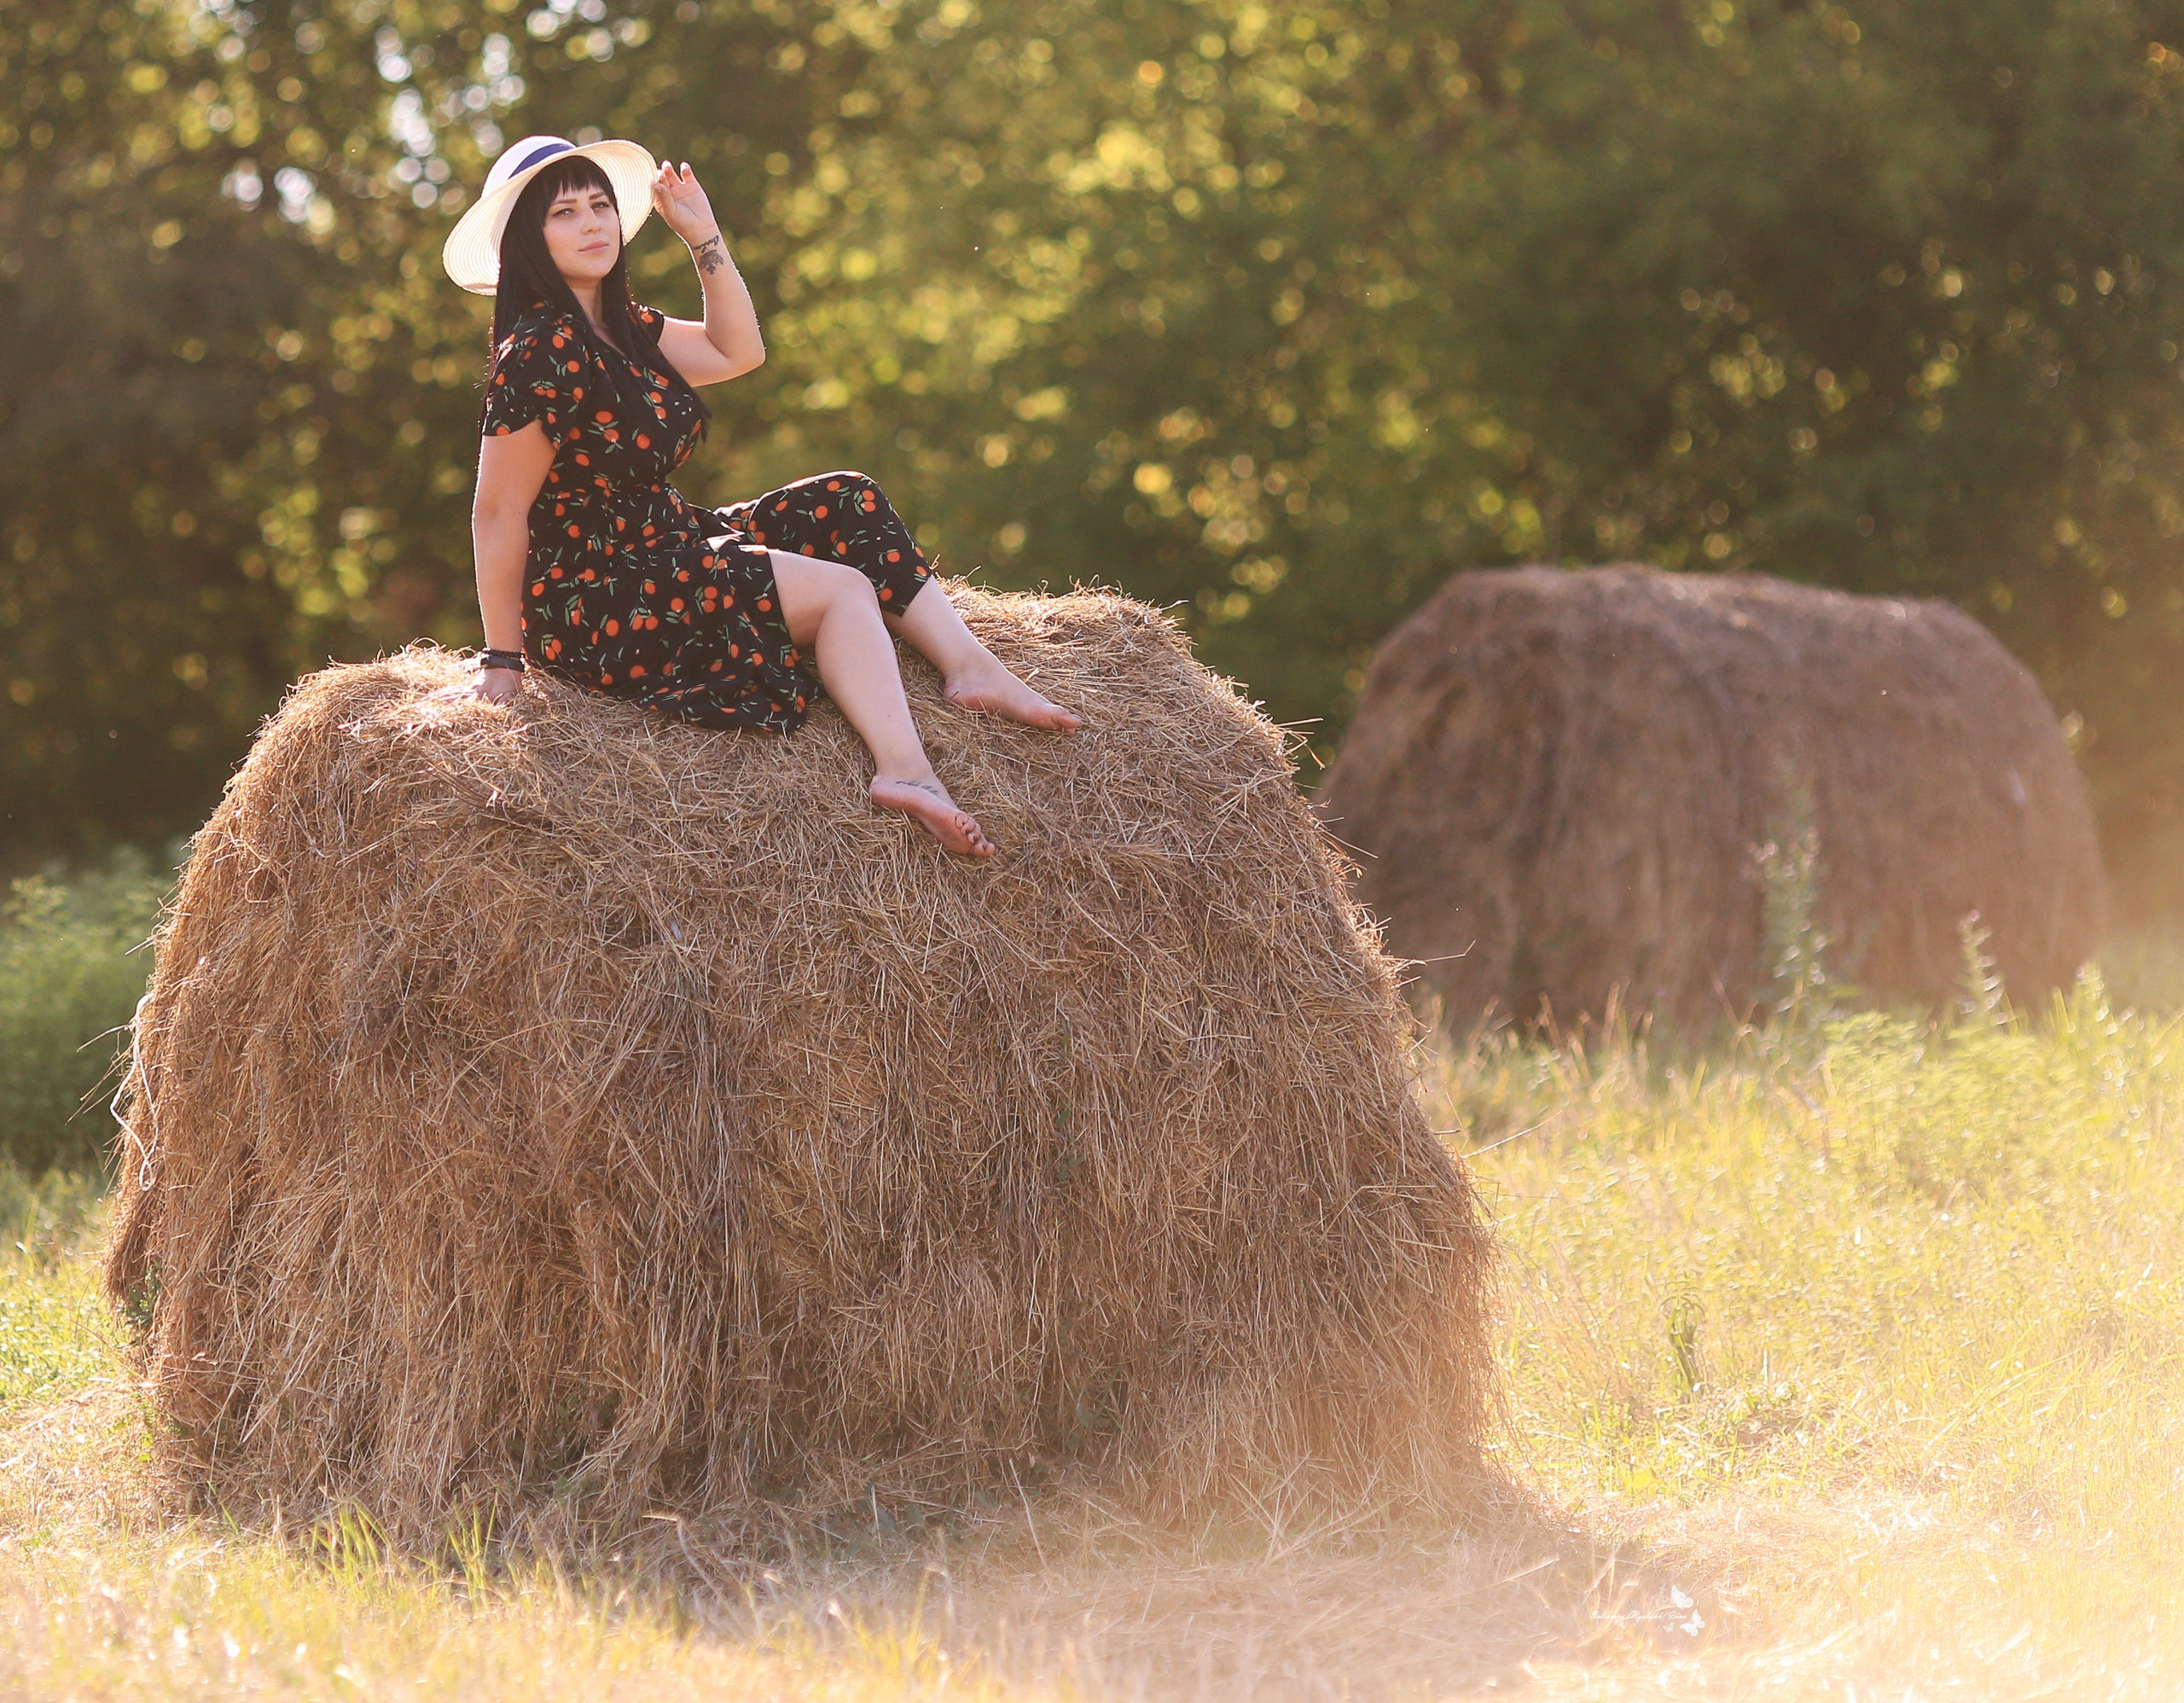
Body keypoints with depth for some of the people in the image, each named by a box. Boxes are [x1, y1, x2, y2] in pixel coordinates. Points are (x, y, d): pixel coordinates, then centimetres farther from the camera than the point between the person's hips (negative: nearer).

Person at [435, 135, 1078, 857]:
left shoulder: (618, 328, 10)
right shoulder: (542, 353, -20)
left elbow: (737, 352, 21)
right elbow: (499, 513, -19)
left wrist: (704, 236, 12)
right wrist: (502, 662, -16)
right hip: (594, 608, -11)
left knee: (848, 506, 8)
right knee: (840, 589, -15)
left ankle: (970, 667, -3)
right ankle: (905, 769, -27)